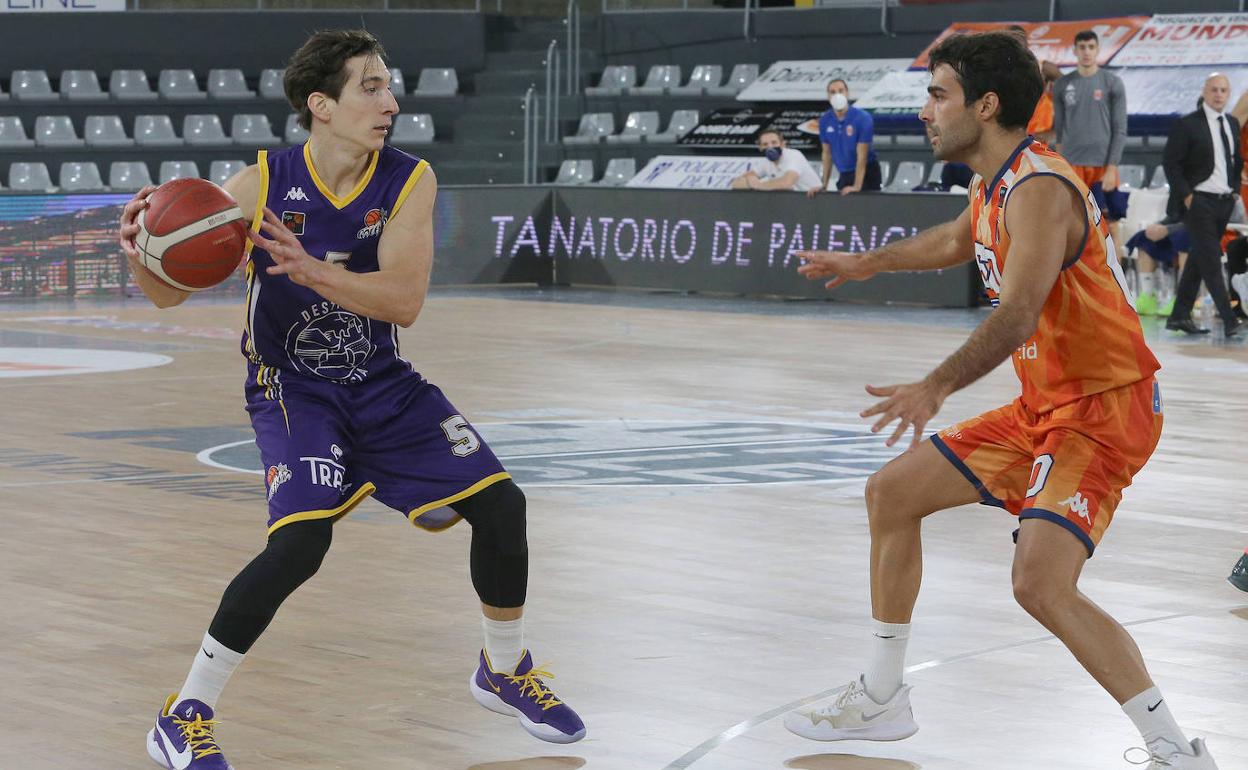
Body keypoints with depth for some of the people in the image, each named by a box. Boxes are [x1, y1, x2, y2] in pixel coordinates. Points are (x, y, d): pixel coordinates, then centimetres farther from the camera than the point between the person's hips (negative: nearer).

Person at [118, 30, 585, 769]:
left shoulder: (409, 181, -13)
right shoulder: (262, 185, -18)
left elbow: (405, 301, -25)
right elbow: (168, 294, -13)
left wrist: (312, 270, -39)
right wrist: (141, 252, -36)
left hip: (383, 383, 4)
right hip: (293, 388, -4)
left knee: (500, 504, -1)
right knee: (300, 541, -25)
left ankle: (506, 671, 26)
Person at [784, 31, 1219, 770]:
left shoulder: (1039, 190, -22)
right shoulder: (998, 183, 8)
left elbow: (1016, 316, -37)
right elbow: (960, 240, 33)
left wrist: (935, 388, -49)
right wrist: (869, 262, 42)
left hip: (1103, 408, -10)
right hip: (1045, 405, 10)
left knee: (1042, 583, -26)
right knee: (893, 493, 14)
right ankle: (883, 699, 26)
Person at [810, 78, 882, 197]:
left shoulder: (862, 118, -16)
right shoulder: (825, 121, -2)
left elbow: (862, 156, -19)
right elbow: (827, 153, 6)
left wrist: (857, 187, -24)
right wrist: (824, 185, 3)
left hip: (866, 174, -5)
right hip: (844, 175, 5)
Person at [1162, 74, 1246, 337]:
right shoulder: (1187, 125, -8)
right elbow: (1170, 162, -9)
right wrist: (1186, 195, -13)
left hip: (1224, 202, 7)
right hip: (1199, 201, -7)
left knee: (1199, 260, 11)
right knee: (1211, 260, -11)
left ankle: (1180, 317, 17)